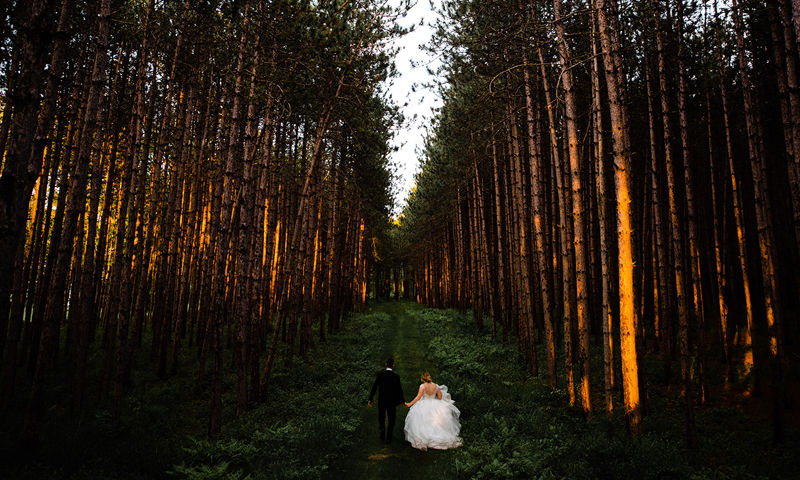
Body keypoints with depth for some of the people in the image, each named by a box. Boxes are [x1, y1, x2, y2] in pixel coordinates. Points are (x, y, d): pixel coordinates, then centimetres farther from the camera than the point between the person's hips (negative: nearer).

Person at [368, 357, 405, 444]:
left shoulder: (380, 374, -10)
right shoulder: (396, 376, -11)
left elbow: (374, 387, -13)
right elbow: (399, 390, -5)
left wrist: (370, 399, -6)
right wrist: (402, 401, 10)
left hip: (381, 401, 1)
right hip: (392, 401, -1)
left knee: (381, 416, 23)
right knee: (391, 420, 15)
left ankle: (382, 428, -5)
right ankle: (388, 438, 14)